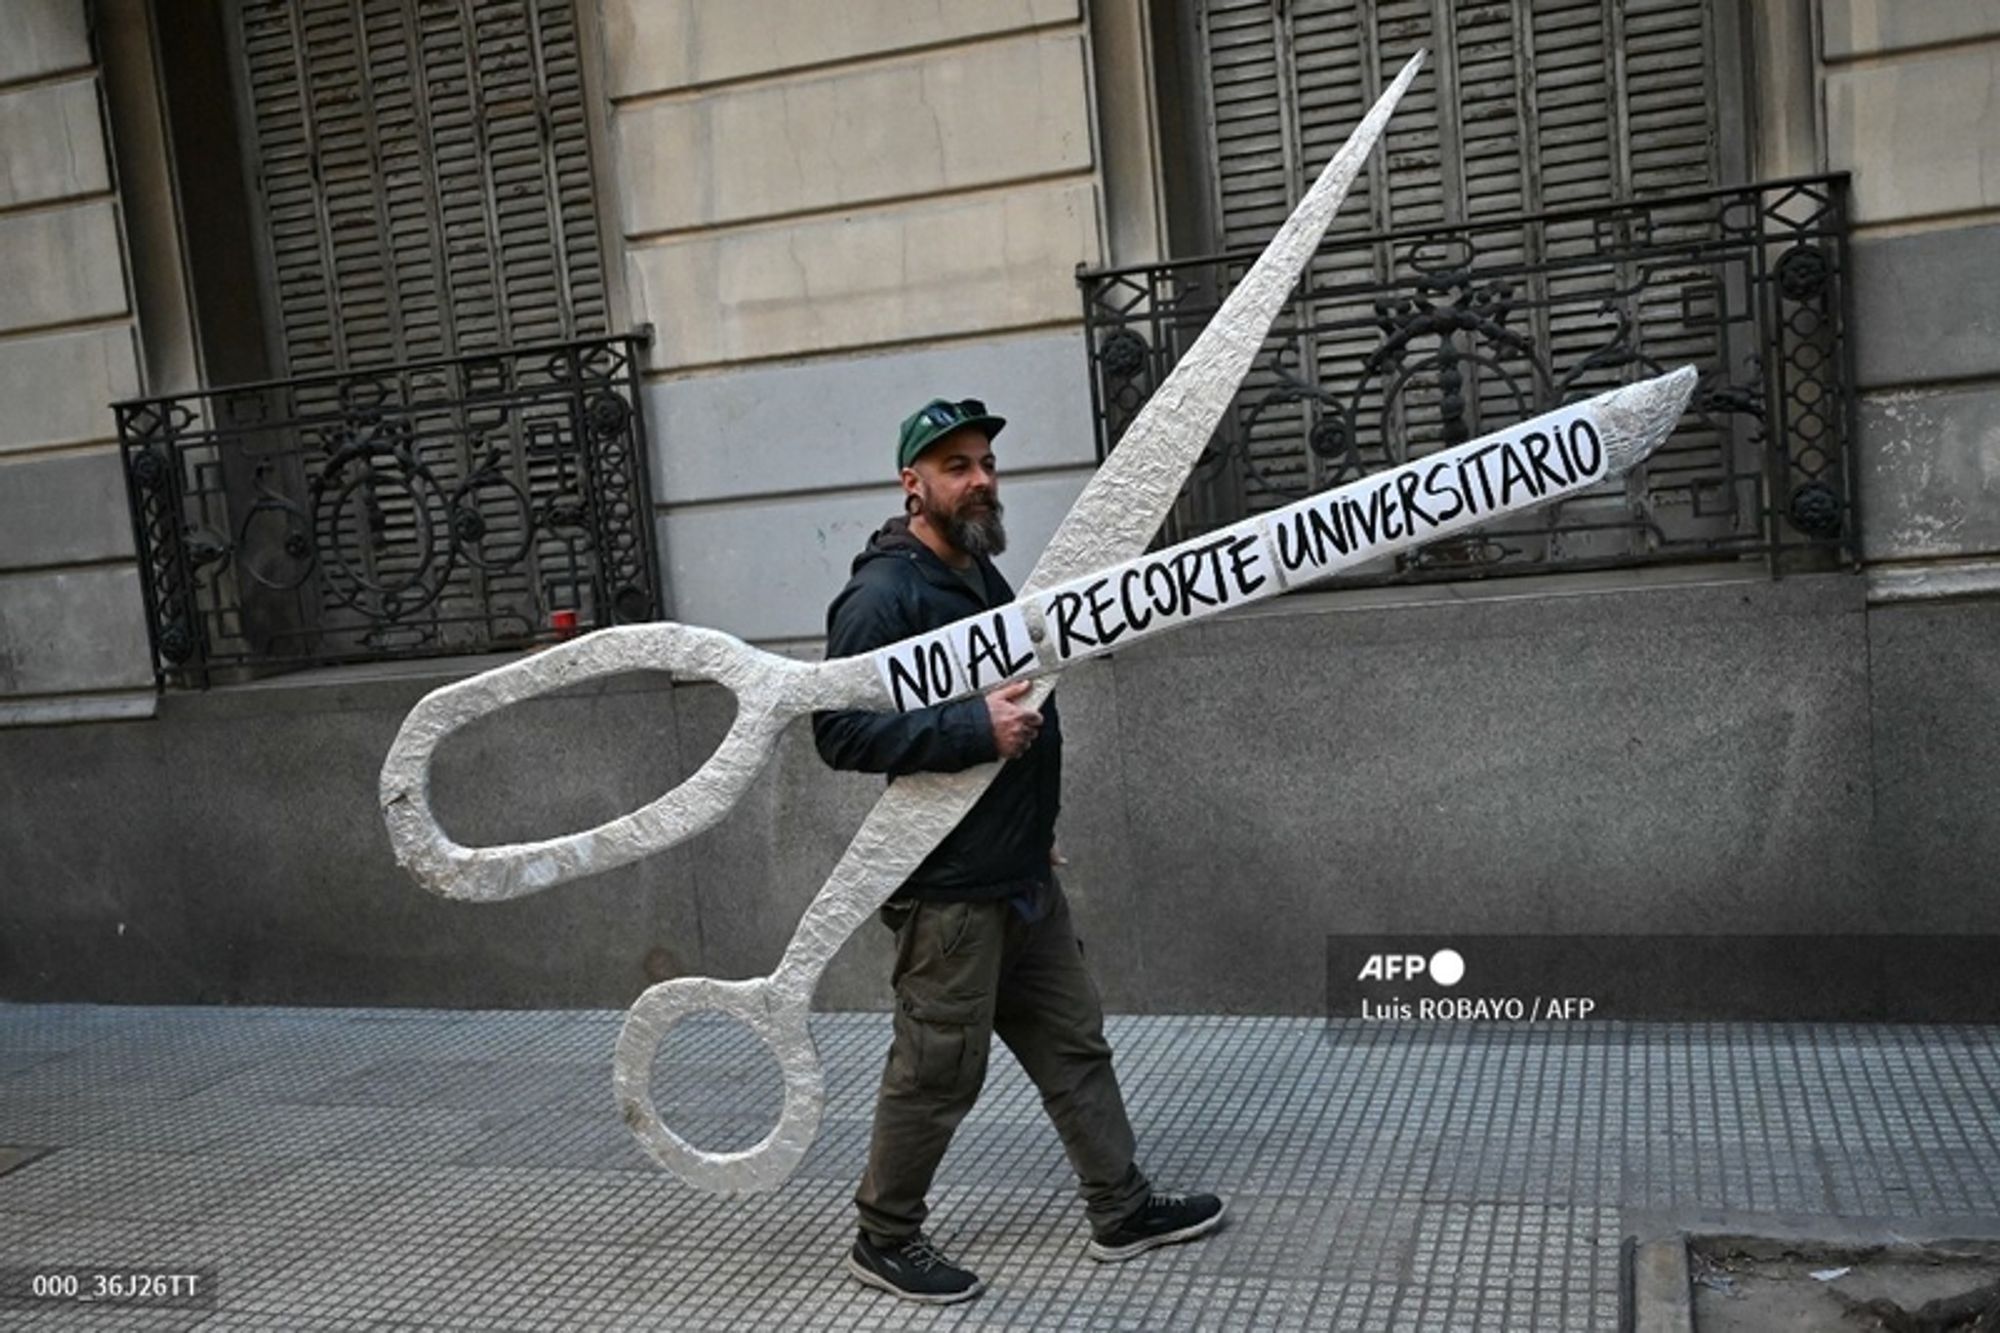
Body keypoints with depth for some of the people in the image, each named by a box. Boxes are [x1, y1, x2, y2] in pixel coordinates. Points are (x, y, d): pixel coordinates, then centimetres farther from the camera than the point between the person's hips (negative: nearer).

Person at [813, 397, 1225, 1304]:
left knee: (1074, 1045, 16)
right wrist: (976, 728, -27)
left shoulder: (983, 576, 13)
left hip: (1023, 876, 9)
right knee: (938, 1070, 2)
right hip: (948, 887, -9)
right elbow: (840, 729, -23)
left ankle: (1122, 1210, 29)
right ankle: (884, 1239, 21)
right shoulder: (884, 595, -16)